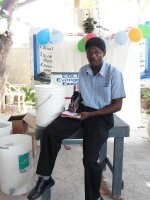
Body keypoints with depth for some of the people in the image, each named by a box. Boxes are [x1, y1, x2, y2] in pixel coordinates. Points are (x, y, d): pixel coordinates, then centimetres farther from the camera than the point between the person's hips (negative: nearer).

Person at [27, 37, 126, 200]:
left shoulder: (114, 73, -12)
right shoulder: (82, 71, 4)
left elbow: (117, 105, -10)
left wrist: (90, 114, -16)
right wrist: (74, 104, -5)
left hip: (101, 115, -5)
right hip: (82, 110, 5)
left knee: (90, 158, -20)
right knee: (49, 132, -16)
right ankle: (45, 178, 0)